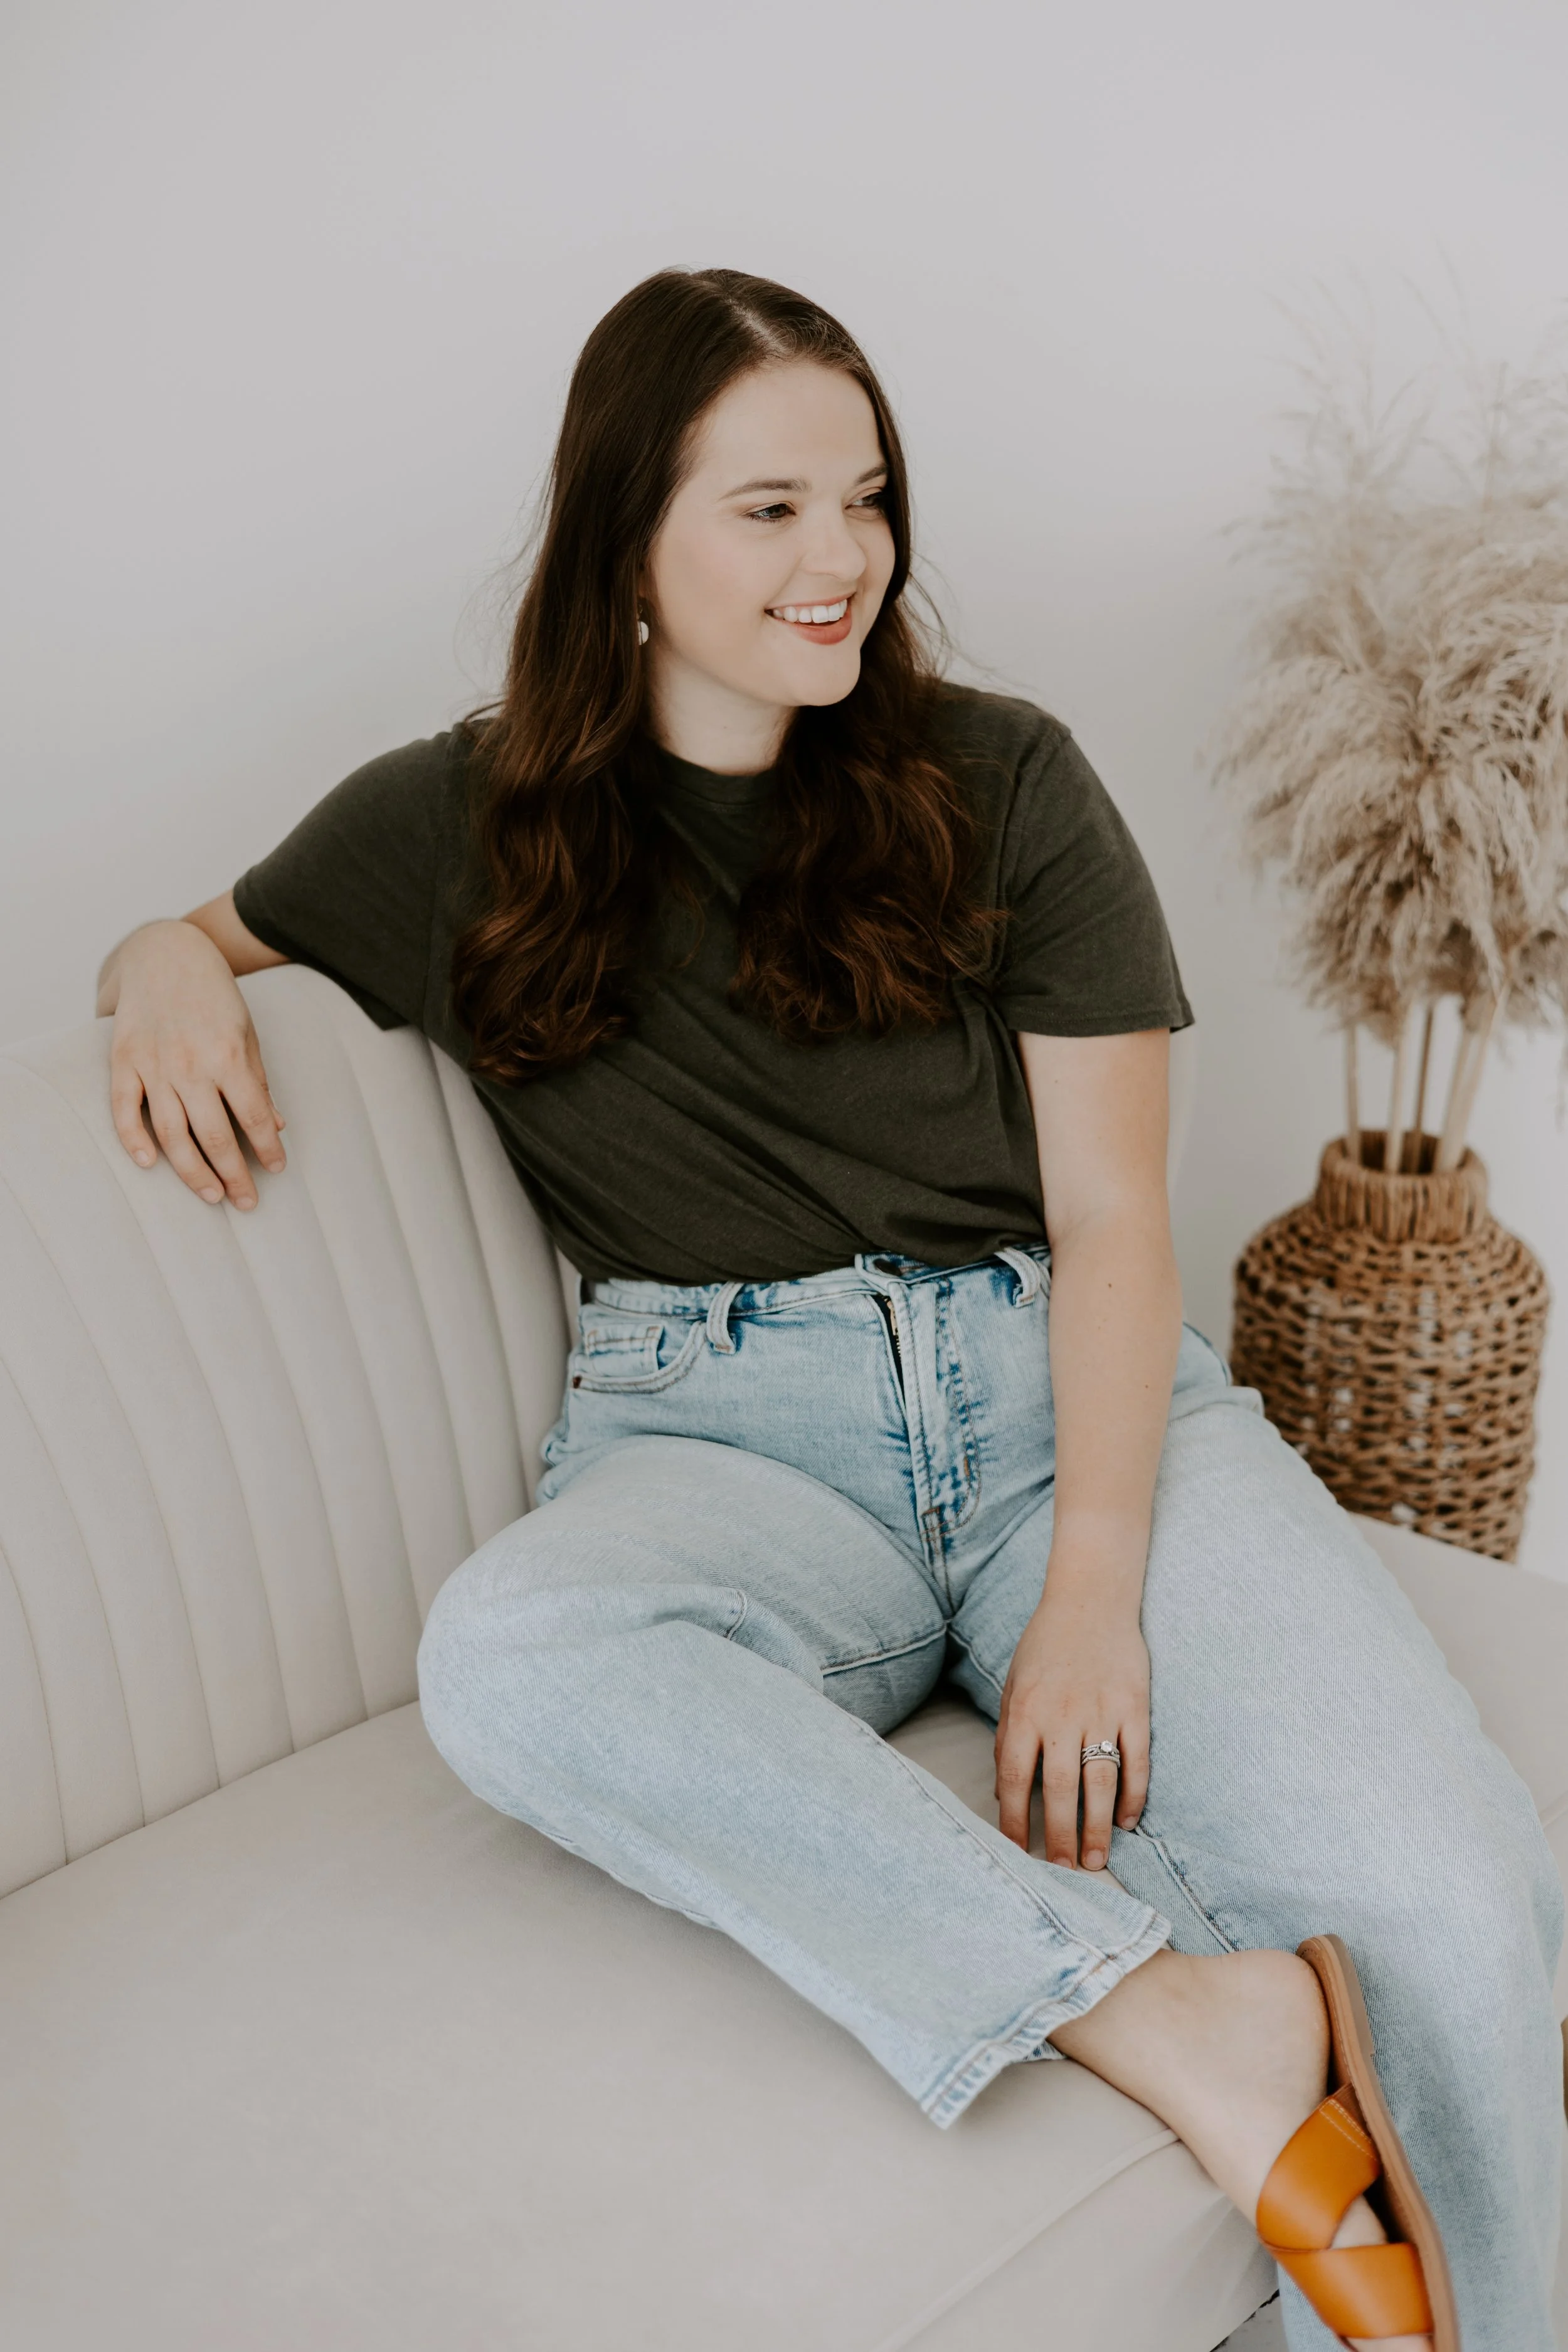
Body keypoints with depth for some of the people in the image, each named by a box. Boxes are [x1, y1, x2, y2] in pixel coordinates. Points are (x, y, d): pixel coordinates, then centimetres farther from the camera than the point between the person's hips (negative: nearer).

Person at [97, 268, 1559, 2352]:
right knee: (508, 1655, -37)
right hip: (722, 1431, 1)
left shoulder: (1001, 781, 9)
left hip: (1071, 1396, 0)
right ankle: (1185, 2019, -33)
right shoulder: (464, 825, 12)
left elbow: (1109, 1212, 4)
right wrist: (171, 973, -1)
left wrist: (1096, 1588, -12)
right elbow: (200, 943, 27)